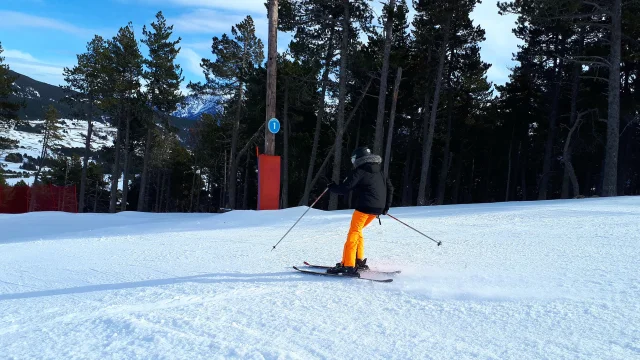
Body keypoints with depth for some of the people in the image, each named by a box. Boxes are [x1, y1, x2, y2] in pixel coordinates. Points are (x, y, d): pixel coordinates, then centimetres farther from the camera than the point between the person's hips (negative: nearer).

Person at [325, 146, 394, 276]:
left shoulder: (359, 171, -6)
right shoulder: (379, 171, 19)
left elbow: (344, 189, -12)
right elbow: (390, 188, 22)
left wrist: (331, 187, 7)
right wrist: (386, 206, 25)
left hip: (365, 207, -8)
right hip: (378, 209, 8)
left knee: (353, 233, -6)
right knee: (357, 231, 21)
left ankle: (348, 266, -14)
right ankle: (359, 261, 19)